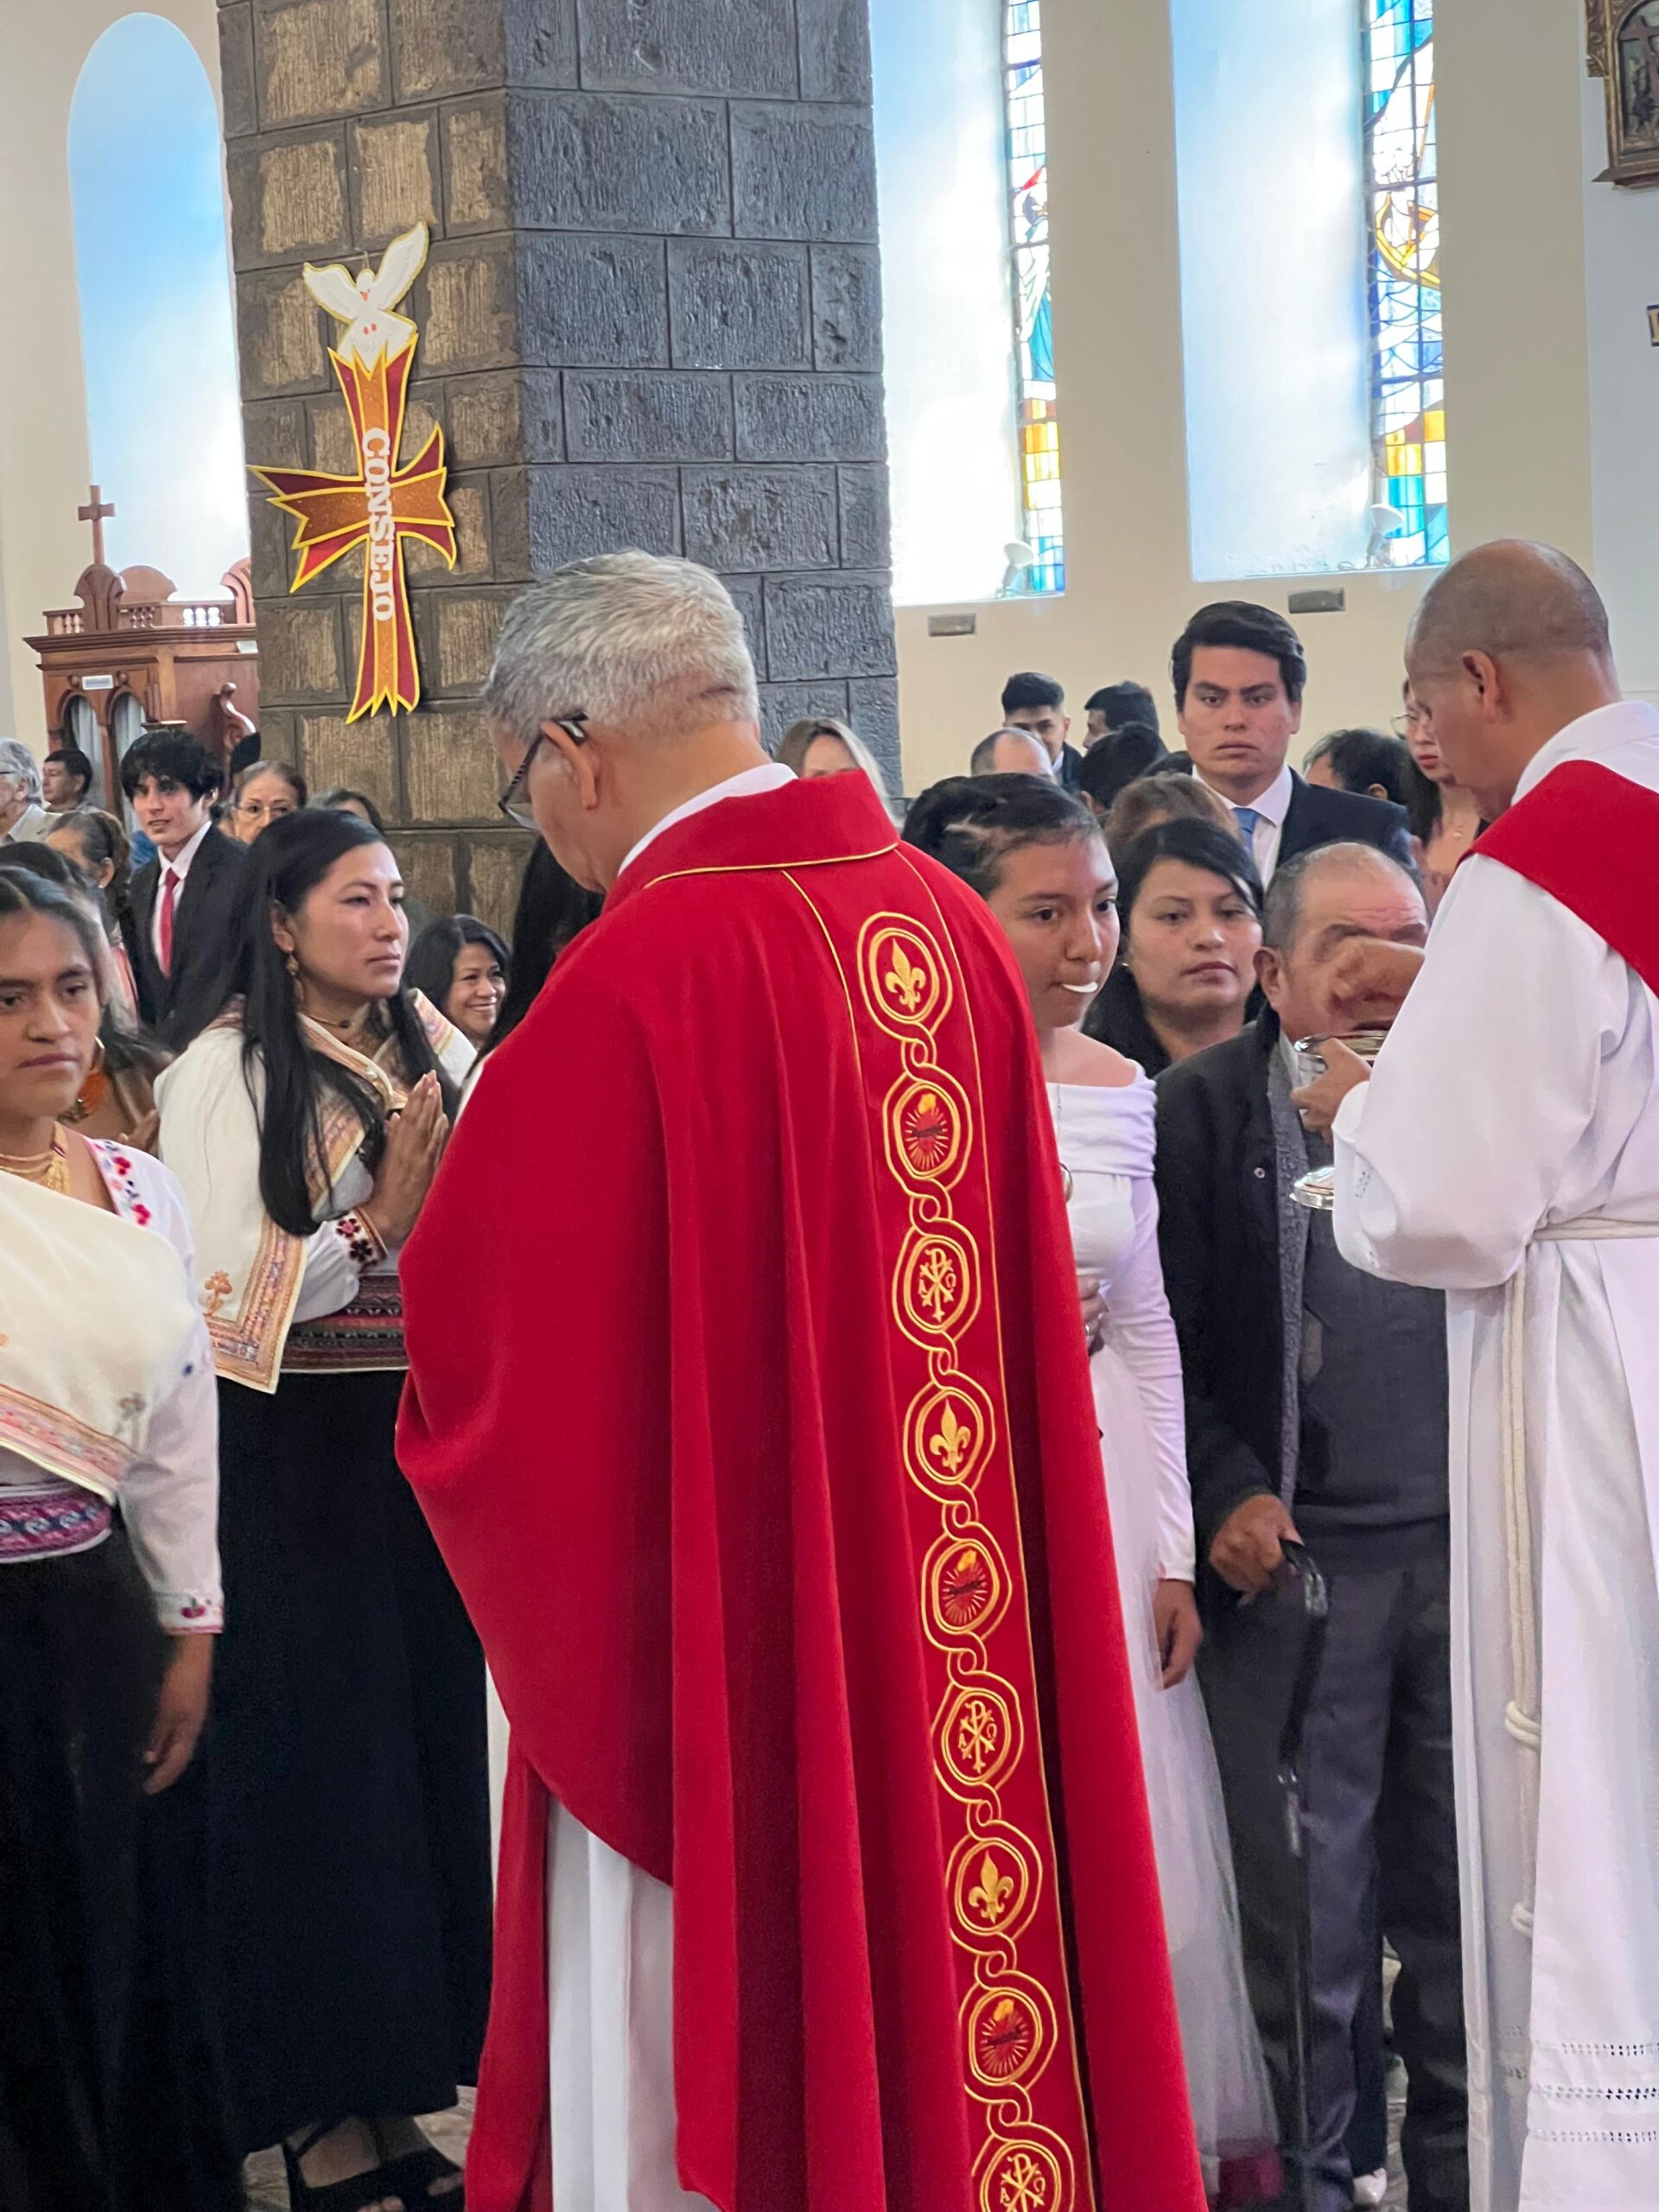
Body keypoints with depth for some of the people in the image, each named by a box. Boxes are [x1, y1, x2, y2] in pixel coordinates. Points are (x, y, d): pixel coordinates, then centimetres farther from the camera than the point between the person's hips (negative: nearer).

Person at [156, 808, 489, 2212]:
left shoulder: (438, 1057, 7)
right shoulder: (226, 1075, -6)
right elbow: (222, 1292, -12)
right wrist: (377, 1223, -15)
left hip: (426, 1448, 5)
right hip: (298, 1463, -5)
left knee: (429, 1740, 8)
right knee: (316, 1762, 1)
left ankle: (392, 2090, 20)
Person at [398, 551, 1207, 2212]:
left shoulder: (640, 971, -19)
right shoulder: (951, 923, 1)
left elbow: (478, 1321, -12)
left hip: (723, 1630, -6)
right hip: (954, 1624, 7)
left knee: (711, 2057, 7)